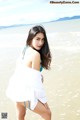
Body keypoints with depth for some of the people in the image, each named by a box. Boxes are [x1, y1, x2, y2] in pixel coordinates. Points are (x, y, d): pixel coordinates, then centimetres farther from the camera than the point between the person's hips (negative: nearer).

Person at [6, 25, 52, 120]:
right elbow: (36, 80, -20)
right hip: (25, 92, -9)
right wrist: (43, 100, -12)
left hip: (17, 88, 9)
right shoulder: (36, 54, -20)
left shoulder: (25, 50, 5)